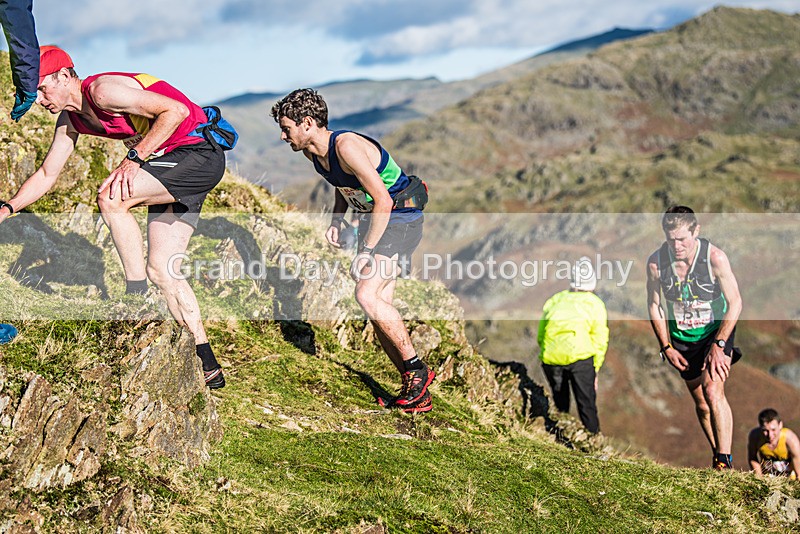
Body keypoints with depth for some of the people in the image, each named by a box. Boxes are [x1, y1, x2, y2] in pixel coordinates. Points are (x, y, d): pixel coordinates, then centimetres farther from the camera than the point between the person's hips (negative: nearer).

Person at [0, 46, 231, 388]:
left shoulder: (102, 91, -20)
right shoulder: (69, 119, 9)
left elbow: (176, 110, -23)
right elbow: (46, 175, 17)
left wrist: (135, 158, -24)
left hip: (199, 153, -10)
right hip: (173, 167, 10)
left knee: (111, 198, -24)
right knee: (160, 270, 5)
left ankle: (137, 299, -13)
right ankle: (207, 368, 8)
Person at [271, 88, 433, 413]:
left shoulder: (347, 146, -25)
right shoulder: (312, 152, 3)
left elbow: (383, 199, -26)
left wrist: (367, 251, -24)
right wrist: (336, 219, 5)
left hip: (400, 218, -10)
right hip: (373, 217, 10)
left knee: (367, 295, -23)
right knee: (378, 306, 4)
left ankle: (416, 369, -10)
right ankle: (417, 394, 8)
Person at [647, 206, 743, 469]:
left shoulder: (715, 257, -21)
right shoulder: (656, 262, -14)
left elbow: (735, 303, -13)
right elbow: (654, 306, 1)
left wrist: (718, 345, -20)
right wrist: (666, 347, -1)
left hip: (716, 332, -3)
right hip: (681, 338, 3)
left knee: (713, 391, -23)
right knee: (701, 404, 9)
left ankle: (725, 462, -20)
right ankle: (718, 457, 25)